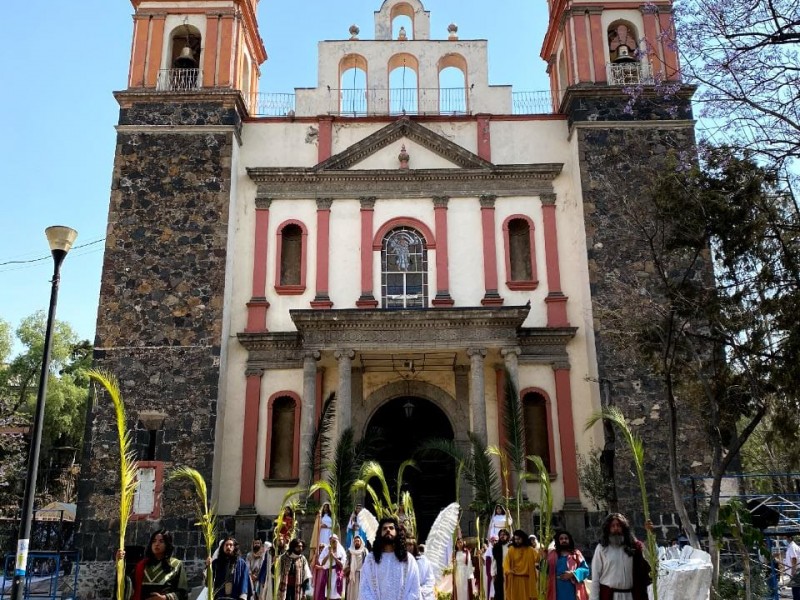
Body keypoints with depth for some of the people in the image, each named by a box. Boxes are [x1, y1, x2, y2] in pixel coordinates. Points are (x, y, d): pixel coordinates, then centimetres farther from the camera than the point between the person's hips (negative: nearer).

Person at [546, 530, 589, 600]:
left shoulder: (576, 553, 9)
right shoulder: (552, 554, 11)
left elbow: (585, 569, 1)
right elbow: (545, 569, 1)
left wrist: (572, 574, -12)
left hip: (572, 591, -1)